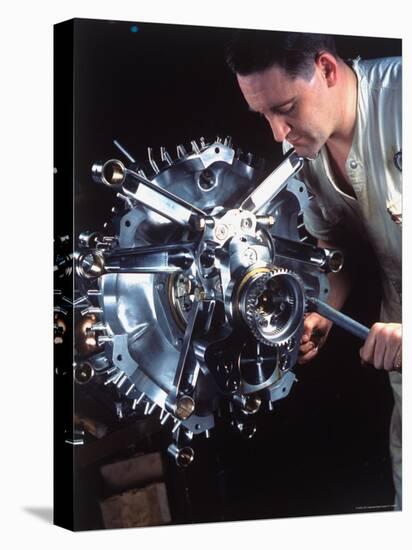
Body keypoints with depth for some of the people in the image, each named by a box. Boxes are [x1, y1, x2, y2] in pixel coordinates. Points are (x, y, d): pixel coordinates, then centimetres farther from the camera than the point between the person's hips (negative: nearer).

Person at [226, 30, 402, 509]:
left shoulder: (398, 92, -24)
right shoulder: (301, 147, -1)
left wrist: (406, 327, -28)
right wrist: (322, 316, -6)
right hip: (397, 325, 6)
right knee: (403, 475, 12)